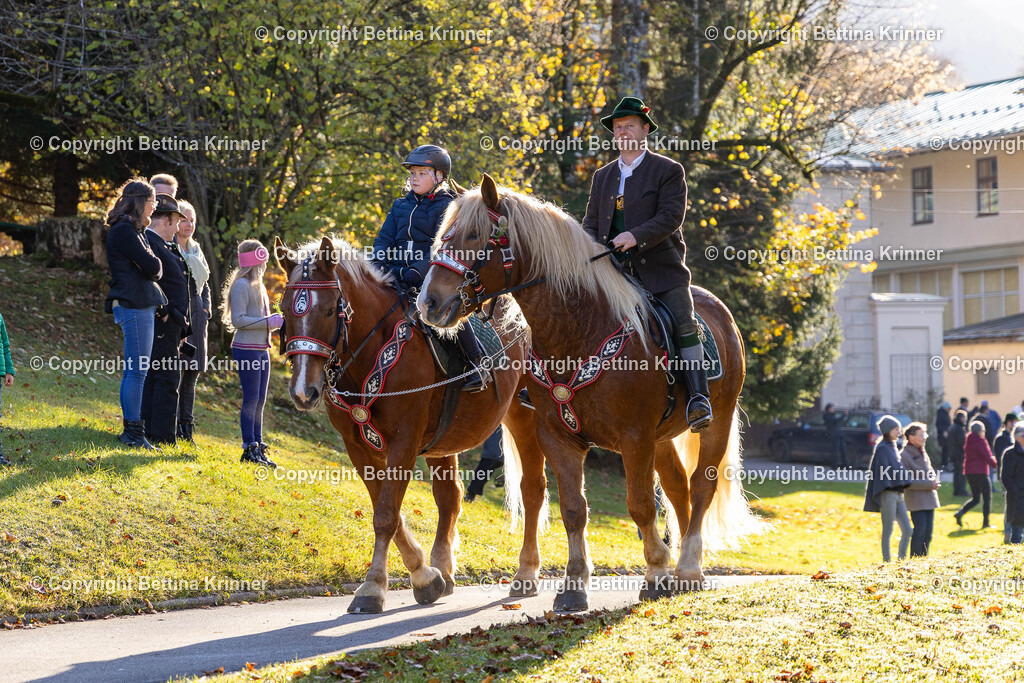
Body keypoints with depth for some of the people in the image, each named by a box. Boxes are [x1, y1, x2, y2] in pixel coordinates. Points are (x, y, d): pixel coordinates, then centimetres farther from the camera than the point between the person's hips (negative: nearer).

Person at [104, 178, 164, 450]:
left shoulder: (132, 230, 20)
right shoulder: (123, 230, -12)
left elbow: (153, 268, 19)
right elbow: (152, 266, -16)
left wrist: (151, 265, 0)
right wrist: (154, 264, 3)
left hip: (142, 305, 10)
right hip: (135, 306, -10)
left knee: (133, 370, 12)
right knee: (138, 371, -9)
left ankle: (131, 429, 16)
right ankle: (133, 432, -6)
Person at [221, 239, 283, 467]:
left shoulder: (258, 286, 17)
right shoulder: (242, 285, -12)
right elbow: (238, 319, -19)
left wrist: (275, 321, 8)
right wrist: (268, 322, -19)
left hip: (261, 349, 9)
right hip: (247, 349, -9)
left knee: (259, 401, 11)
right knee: (251, 399, -7)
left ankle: (257, 445, 16)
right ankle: (249, 448, -3)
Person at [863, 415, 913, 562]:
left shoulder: (892, 447, 18)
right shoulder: (882, 448, -9)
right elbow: (883, 471, -16)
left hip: (897, 494, 9)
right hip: (888, 494, -9)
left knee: (907, 530, 5)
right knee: (888, 531, -3)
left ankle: (902, 560, 11)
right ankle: (887, 561, 2)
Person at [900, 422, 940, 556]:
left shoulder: (923, 453, 15)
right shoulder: (904, 455, -10)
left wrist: (934, 482, 0)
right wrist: (928, 484, -17)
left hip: (929, 499, 8)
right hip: (916, 500, -8)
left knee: (927, 534, 7)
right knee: (920, 532, -10)